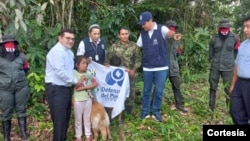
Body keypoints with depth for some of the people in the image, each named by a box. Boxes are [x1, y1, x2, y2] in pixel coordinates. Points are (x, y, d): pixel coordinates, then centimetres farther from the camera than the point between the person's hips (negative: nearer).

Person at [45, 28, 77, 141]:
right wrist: (75, 81, -15)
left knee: (66, 118, 19)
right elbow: (60, 71, -24)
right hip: (56, 89, -10)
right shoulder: (57, 51, -17)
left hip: (66, 88, 10)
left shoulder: (69, 52, 14)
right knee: (59, 119, -2)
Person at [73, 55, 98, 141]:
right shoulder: (74, 73, -8)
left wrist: (83, 88, -15)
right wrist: (82, 78, -17)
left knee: (87, 118, 13)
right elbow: (76, 87, -16)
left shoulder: (89, 73, 1)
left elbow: (95, 84, -8)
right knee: (78, 119, 9)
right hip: (78, 100, -3)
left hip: (88, 98, 3)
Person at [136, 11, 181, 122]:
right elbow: (137, 47, 13)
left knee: (159, 91, 4)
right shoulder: (143, 33, 4)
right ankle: (145, 112, 25)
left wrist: (174, 35, -54)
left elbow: (169, 33, -31)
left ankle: (156, 112, 21)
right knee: (146, 91, 12)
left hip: (161, 67, -3)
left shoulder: (161, 29, -9)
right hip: (147, 68, 3)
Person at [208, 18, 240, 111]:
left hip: (228, 68, -2)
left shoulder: (234, 38, -2)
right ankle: (211, 107, 19)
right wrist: (213, 61, 11)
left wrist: (231, 61, 9)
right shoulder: (214, 38, 1)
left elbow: (237, 52, 10)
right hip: (215, 67, 2)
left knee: (228, 88, 1)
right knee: (213, 87, 8)